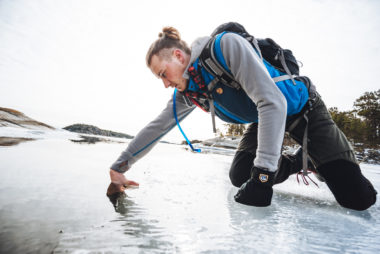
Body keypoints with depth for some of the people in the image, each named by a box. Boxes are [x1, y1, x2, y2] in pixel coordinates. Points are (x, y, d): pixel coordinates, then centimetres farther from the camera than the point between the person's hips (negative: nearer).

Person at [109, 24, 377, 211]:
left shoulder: (227, 45, -30)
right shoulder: (187, 93, -8)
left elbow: (272, 101, -36)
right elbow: (156, 127, -2)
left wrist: (263, 175, -37)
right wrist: (120, 167, -1)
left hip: (302, 108, -6)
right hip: (264, 119, 6)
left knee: (357, 197, -13)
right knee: (240, 176, -10)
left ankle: (315, 161, 20)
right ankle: (298, 162, 14)